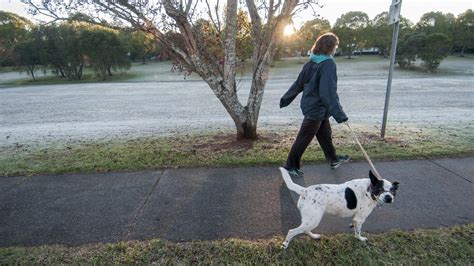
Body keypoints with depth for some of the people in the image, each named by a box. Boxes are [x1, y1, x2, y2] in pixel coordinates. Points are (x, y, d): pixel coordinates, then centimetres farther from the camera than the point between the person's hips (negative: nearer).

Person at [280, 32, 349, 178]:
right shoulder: (328, 64, -21)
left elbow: (298, 84, 10)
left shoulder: (311, 62, 4)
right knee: (303, 139, 3)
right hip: (316, 109, -9)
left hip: (311, 105, 9)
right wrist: (339, 114, -27)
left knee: (325, 134, 23)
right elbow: (328, 92, -28)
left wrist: (286, 98, 17)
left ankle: (334, 159, 42)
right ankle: (291, 166, 17)